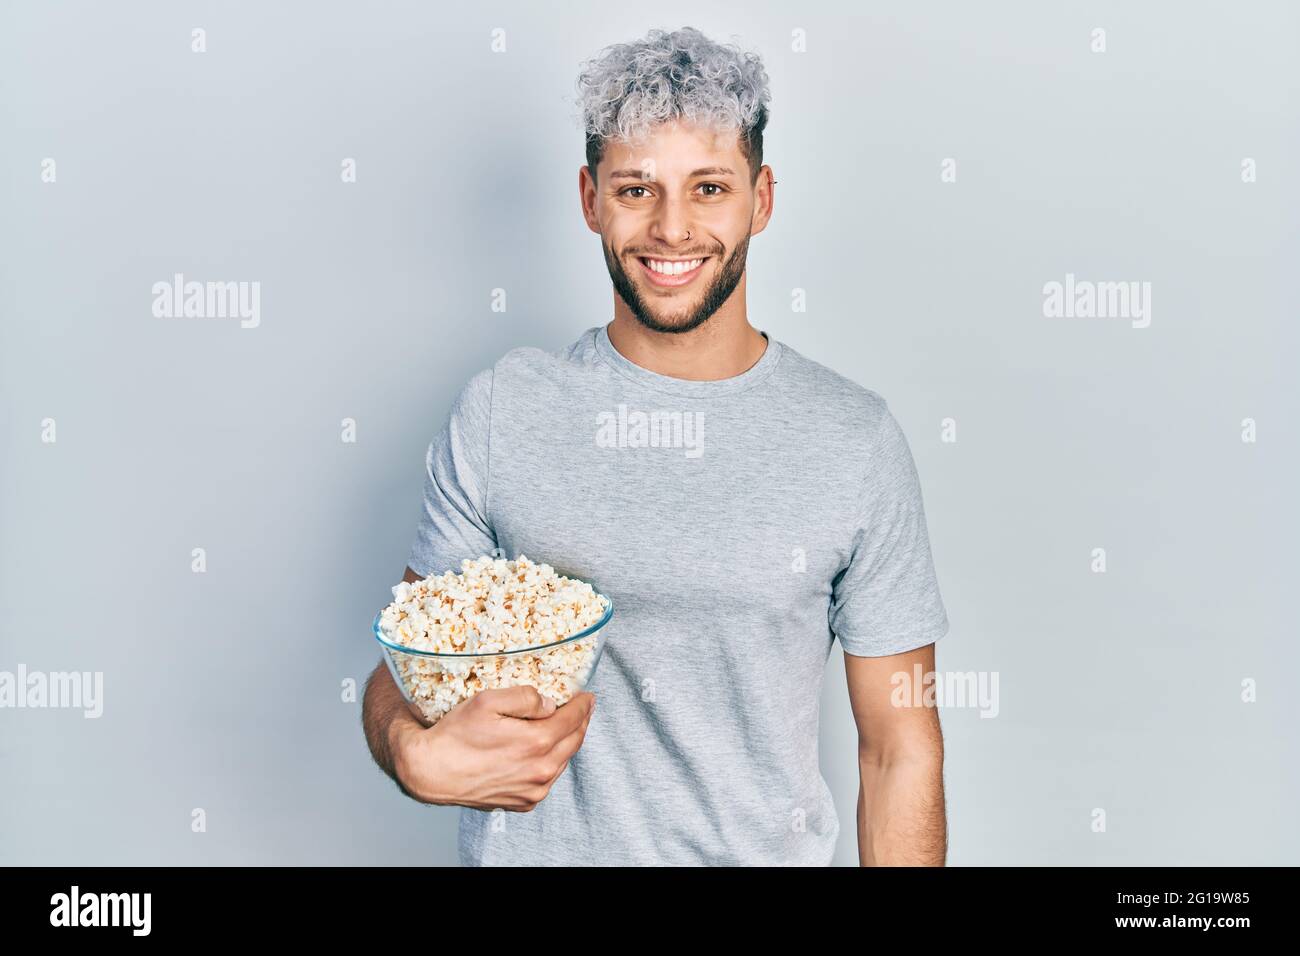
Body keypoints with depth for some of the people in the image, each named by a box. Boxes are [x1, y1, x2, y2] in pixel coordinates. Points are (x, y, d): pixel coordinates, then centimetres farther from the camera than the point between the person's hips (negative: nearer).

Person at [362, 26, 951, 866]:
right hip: (528, 848, 1)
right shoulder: (497, 413, -8)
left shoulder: (857, 441, -10)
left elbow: (901, 749, -6)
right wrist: (418, 752, -25)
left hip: (767, 850, 0)